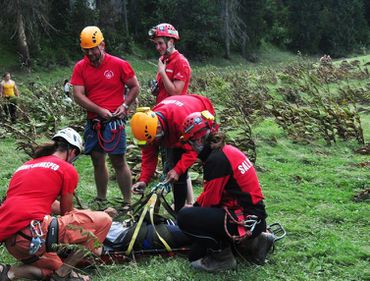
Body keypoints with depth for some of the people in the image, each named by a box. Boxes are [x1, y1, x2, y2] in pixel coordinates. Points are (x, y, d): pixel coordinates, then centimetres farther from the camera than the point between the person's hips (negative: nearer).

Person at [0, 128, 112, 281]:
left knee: (56, 268, 29)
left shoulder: (25, 166, 26)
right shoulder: (67, 169, 4)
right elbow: (66, 212, 15)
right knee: (103, 220, 1)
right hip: (32, 232, -8)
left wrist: (82, 213, 44)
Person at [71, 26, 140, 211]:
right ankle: (101, 200, 25)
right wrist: (100, 110, -13)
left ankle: (127, 202, 1)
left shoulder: (119, 64, -4)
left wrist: (125, 105, -8)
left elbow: (135, 87, 6)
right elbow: (78, 95, -4)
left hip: (114, 120, -4)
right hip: (93, 121, 4)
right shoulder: (80, 67, 3)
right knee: (97, 161, 11)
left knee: (118, 161, -6)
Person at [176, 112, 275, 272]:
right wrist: (195, 206, 16)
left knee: (185, 218, -14)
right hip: (255, 215, 10)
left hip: (245, 221, -10)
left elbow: (210, 198, -12)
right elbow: (211, 191, 19)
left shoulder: (216, 159, -19)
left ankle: (222, 256, -1)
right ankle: (251, 240, 17)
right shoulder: (227, 150, 11)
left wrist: (195, 208, 7)